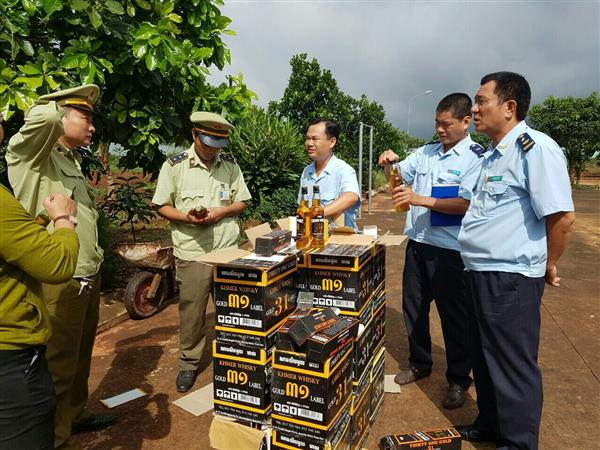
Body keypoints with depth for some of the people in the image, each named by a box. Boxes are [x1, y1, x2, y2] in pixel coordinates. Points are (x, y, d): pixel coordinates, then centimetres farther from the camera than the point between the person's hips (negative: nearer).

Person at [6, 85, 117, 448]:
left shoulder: (72, 160, 18)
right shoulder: (30, 153, -9)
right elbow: (43, 118, -32)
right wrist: (63, 104, -8)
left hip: (87, 276, 9)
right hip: (57, 281, -8)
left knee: (81, 354, 20)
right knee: (58, 363, 4)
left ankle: (75, 415, 38)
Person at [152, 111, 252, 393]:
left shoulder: (230, 164, 6)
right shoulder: (174, 166, -2)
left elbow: (241, 202, 11)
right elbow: (161, 206, 0)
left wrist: (222, 211, -10)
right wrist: (186, 217, -18)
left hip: (229, 249, 3)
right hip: (192, 251, -2)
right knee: (192, 310, 6)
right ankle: (189, 363, 26)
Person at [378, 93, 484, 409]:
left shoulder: (476, 157, -9)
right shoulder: (426, 152, 9)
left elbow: (467, 204, -19)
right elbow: (399, 175, 17)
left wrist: (419, 199, -26)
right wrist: (390, 162, -5)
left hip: (450, 249, -6)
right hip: (418, 242, 7)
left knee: (454, 315, 7)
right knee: (413, 307, 17)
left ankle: (458, 380, 26)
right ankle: (419, 363, 37)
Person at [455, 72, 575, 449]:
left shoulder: (535, 148, -15)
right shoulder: (493, 155, 14)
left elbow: (562, 216, -19)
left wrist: (547, 267, -7)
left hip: (510, 279, -9)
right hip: (481, 273, 9)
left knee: (513, 366, 6)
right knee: (485, 358, 21)